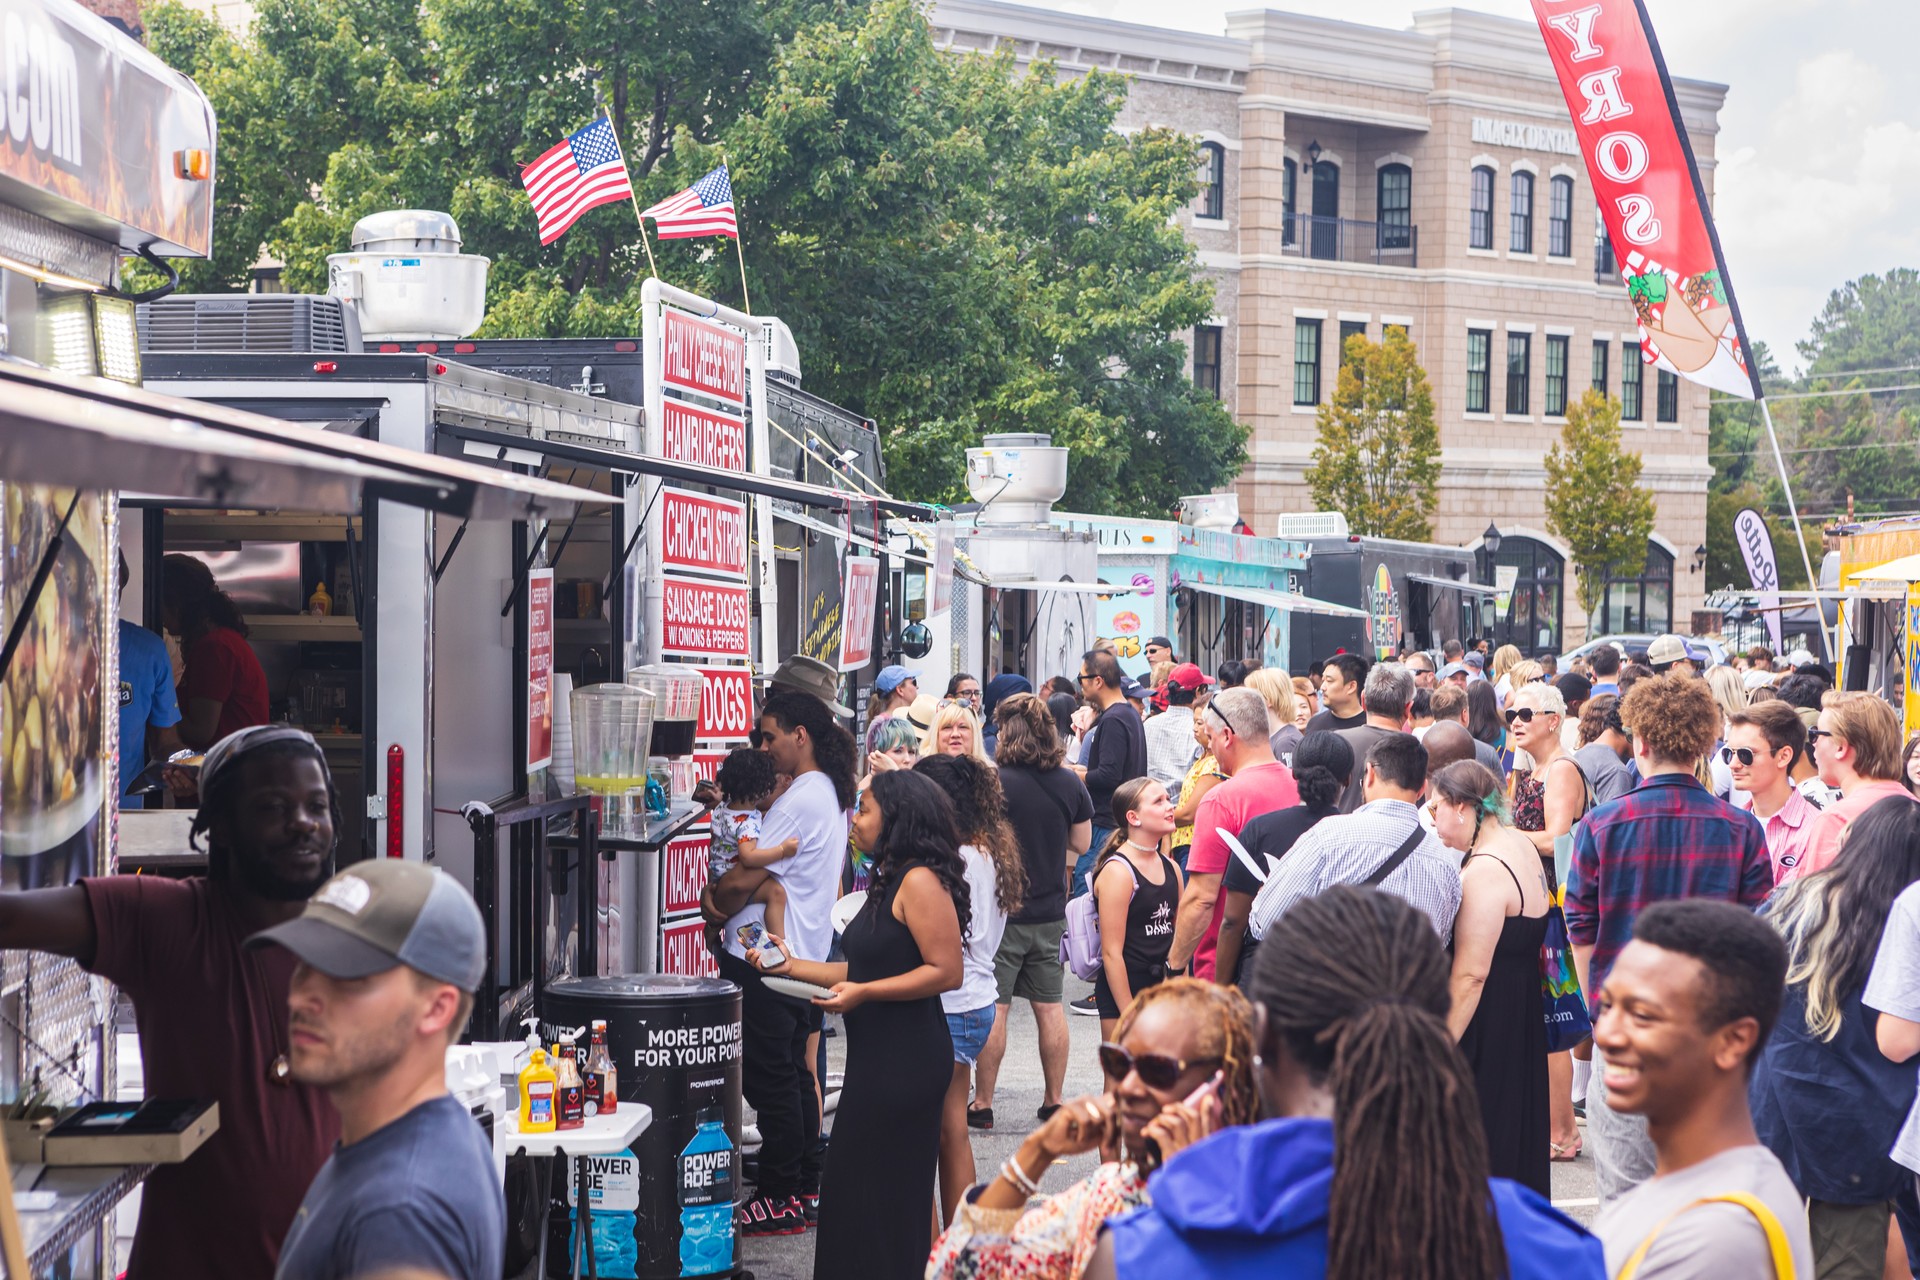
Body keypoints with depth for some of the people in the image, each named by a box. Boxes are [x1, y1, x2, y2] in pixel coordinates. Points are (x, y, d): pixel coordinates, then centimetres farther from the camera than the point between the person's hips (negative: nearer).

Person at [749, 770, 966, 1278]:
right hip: (877, 1056, 10)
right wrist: (793, 966, 16)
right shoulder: (888, 881, 15)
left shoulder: (920, 880, -16)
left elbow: (946, 971, -21)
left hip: (906, 1059, -10)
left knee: (886, 1189, -3)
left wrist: (863, 993, -22)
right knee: (851, 1184, 12)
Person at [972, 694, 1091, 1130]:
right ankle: (1053, 1101, 17)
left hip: (1002, 910, -5)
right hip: (1051, 910, 5)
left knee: (994, 1008, 0)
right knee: (1049, 1007, 11)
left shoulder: (996, 782, -15)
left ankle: (982, 1105, 5)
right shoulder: (1070, 783, 0)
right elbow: (1082, 844, 11)